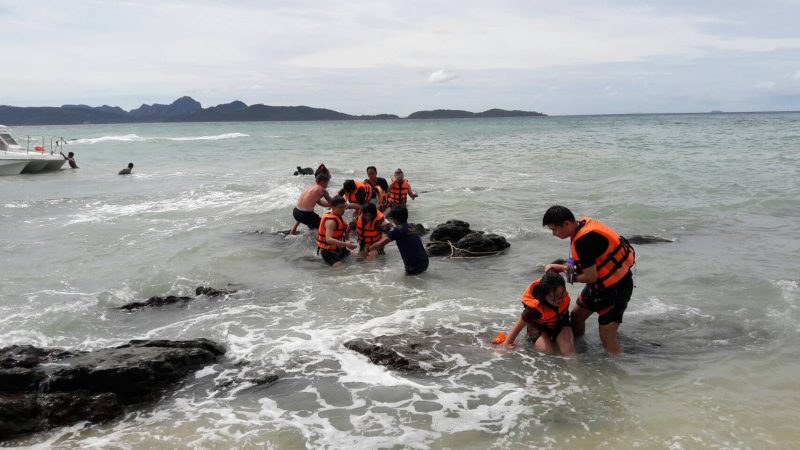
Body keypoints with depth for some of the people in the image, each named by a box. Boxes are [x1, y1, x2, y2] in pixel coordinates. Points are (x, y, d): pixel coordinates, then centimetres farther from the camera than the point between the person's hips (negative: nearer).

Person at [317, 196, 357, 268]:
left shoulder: (338, 217, 8)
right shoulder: (331, 221, -24)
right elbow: (328, 239, -38)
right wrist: (345, 244, -46)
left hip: (338, 250, 10)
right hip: (329, 252, -10)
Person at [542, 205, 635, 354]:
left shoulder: (583, 241, -30)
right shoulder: (584, 225, -2)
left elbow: (591, 276, -26)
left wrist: (572, 277, -7)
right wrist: (560, 267, 0)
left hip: (616, 286, -10)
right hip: (601, 282, 10)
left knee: (607, 338, -11)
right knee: (576, 315, 21)